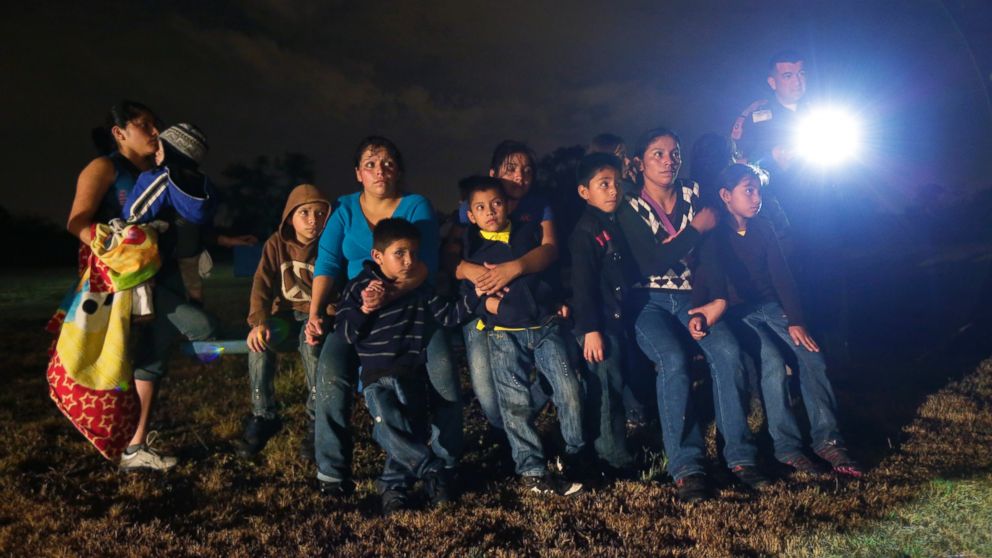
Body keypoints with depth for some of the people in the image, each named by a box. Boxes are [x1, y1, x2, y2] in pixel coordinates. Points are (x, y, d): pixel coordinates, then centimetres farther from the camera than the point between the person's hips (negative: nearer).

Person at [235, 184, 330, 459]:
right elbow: (262, 284, -7)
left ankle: (317, 422, -23)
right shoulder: (276, 243, -2)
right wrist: (259, 321, -24)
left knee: (311, 343, -36)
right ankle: (263, 416, -14)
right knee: (259, 343, -30)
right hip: (286, 312, 2)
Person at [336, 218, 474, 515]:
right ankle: (432, 472, -13)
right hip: (376, 376, -3)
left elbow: (448, 316, 11)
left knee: (411, 428, -13)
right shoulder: (358, 287, 1)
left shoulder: (421, 290, 12)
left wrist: (474, 296, 0)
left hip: (412, 374, 3)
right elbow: (343, 334, -2)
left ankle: (393, 485, 1)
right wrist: (364, 310, -18)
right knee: (389, 426, -25)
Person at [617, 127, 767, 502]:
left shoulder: (693, 196, 9)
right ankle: (686, 467, -23)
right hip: (649, 301, -3)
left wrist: (717, 300, -15)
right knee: (673, 361, -30)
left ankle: (739, 456, -16)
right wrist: (696, 228, -10)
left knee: (727, 351, -24)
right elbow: (651, 264, -15)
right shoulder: (630, 209, -2)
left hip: (691, 296, 3)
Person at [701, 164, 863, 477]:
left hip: (771, 308, 5)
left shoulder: (763, 230, 13)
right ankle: (787, 448, -21)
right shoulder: (714, 236, -3)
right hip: (737, 314, -5)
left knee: (812, 358, -17)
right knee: (773, 362, -28)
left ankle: (827, 440, -12)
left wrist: (795, 321, -5)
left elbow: (781, 276, 6)